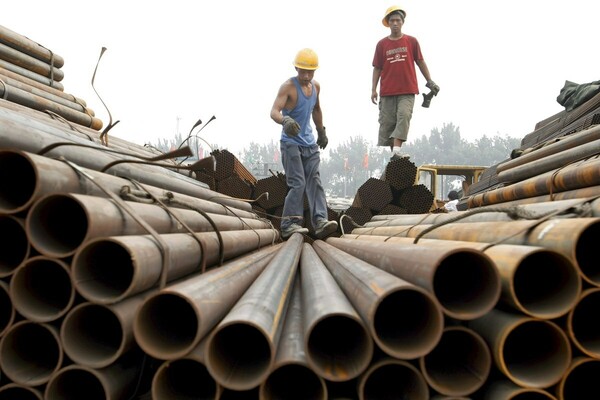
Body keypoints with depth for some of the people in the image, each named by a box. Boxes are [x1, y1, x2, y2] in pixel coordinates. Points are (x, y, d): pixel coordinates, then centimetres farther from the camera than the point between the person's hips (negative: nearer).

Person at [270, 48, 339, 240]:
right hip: (291, 142, -6)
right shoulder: (288, 87, -11)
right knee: (298, 183, -12)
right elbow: (274, 111, -25)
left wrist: (322, 132, 35)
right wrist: (284, 120, -46)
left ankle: (320, 221, -9)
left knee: (314, 181, -4)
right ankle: (289, 224, -7)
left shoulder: (316, 86, 10)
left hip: (310, 143, 6)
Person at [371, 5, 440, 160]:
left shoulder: (412, 41, 6)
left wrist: (430, 81, 8)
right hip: (387, 91, 1)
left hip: (407, 91, -1)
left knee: (404, 116, -19)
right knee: (386, 122, 2)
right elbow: (377, 68, 8)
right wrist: (374, 89, 2)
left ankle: (396, 150, -27)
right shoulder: (382, 44, 6)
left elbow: (420, 62, 11)